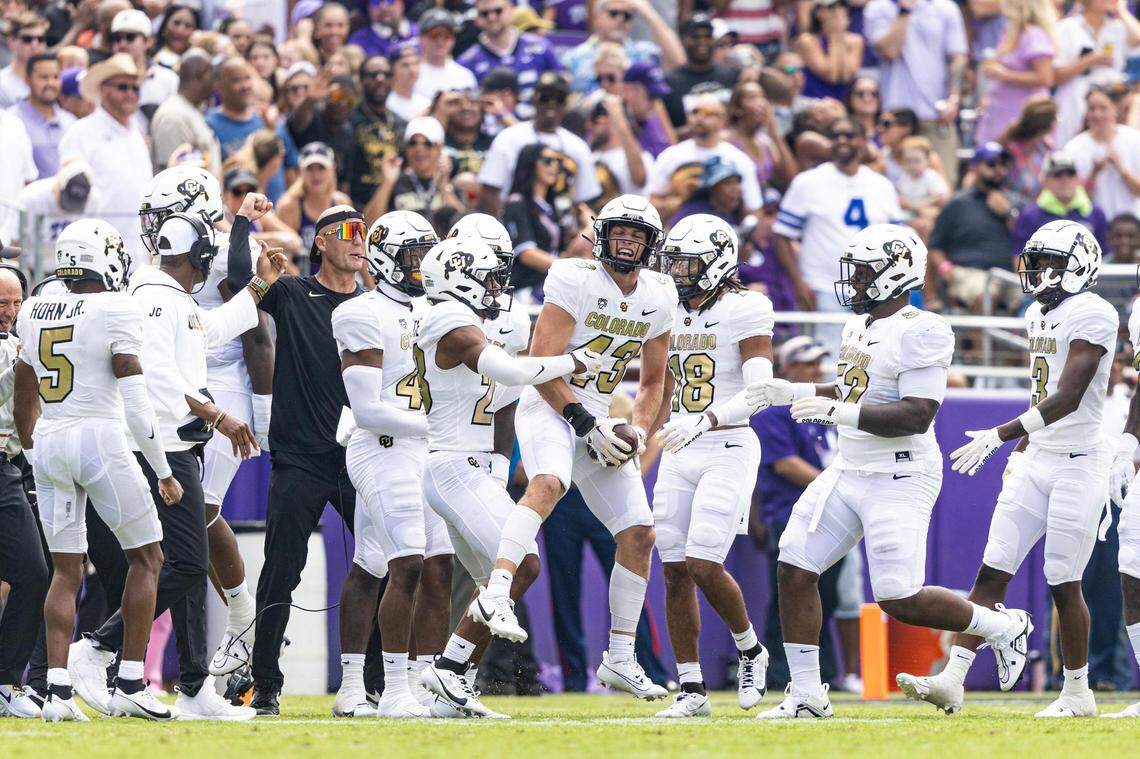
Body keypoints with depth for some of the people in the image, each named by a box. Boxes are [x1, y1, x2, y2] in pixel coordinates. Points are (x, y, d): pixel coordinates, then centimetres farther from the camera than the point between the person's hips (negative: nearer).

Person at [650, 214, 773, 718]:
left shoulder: (743, 311, -10)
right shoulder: (671, 314, 11)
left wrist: (704, 421, -30)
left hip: (728, 449, -7)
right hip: (678, 455, 7)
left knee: (704, 565, -15)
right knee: (675, 573, 1)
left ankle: (750, 651, 11)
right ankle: (691, 690, 7)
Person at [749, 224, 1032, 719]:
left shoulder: (921, 333, -17)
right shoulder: (860, 326, 12)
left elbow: (917, 416, -25)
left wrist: (837, 411, -28)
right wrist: (794, 394, 15)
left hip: (898, 478, -9)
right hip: (848, 470, 9)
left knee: (901, 600, -9)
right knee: (794, 570, 2)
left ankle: (1004, 627, 14)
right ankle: (806, 696, 10)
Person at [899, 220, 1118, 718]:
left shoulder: (1092, 315, -15)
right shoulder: (1039, 314, 13)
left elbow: (1067, 400, -24)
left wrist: (1000, 435, -27)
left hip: (1077, 463, -8)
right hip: (1036, 461, 8)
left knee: (1063, 583, -2)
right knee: (992, 571, -1)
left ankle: (1077, 693, 12)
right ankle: (951, 681, -5)